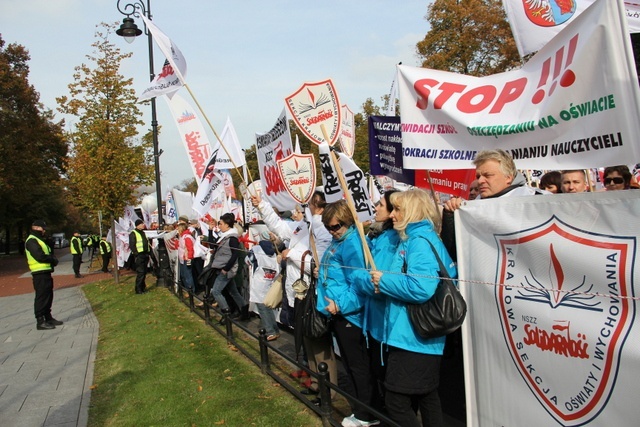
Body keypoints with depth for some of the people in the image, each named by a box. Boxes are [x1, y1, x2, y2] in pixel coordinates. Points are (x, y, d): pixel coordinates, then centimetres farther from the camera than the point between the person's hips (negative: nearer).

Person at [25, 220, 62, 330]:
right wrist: (53, 259, -9)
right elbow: (40, 256, -23)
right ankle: (40, 321, -2)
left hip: (46, 272, 10)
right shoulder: (32, 241, -12)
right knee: (41, 297, -7)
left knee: (48, 296, 16)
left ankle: (48, 318, 26)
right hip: (39, 273, -10)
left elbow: (48, 253, 20)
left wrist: (52, 259, 0)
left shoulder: (39, 240, 22)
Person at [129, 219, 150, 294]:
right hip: (139, 256, -8)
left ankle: (143, 288, 20)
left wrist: (147, 253, 14)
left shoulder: (143, 233, 18)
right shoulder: (133, 234, -8)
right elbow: (132, 245, -13)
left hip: (145, 255, 8)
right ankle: (138, 290, -2)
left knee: (144, 273, 11)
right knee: (140, 273, -9)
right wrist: (136, 254, -17)